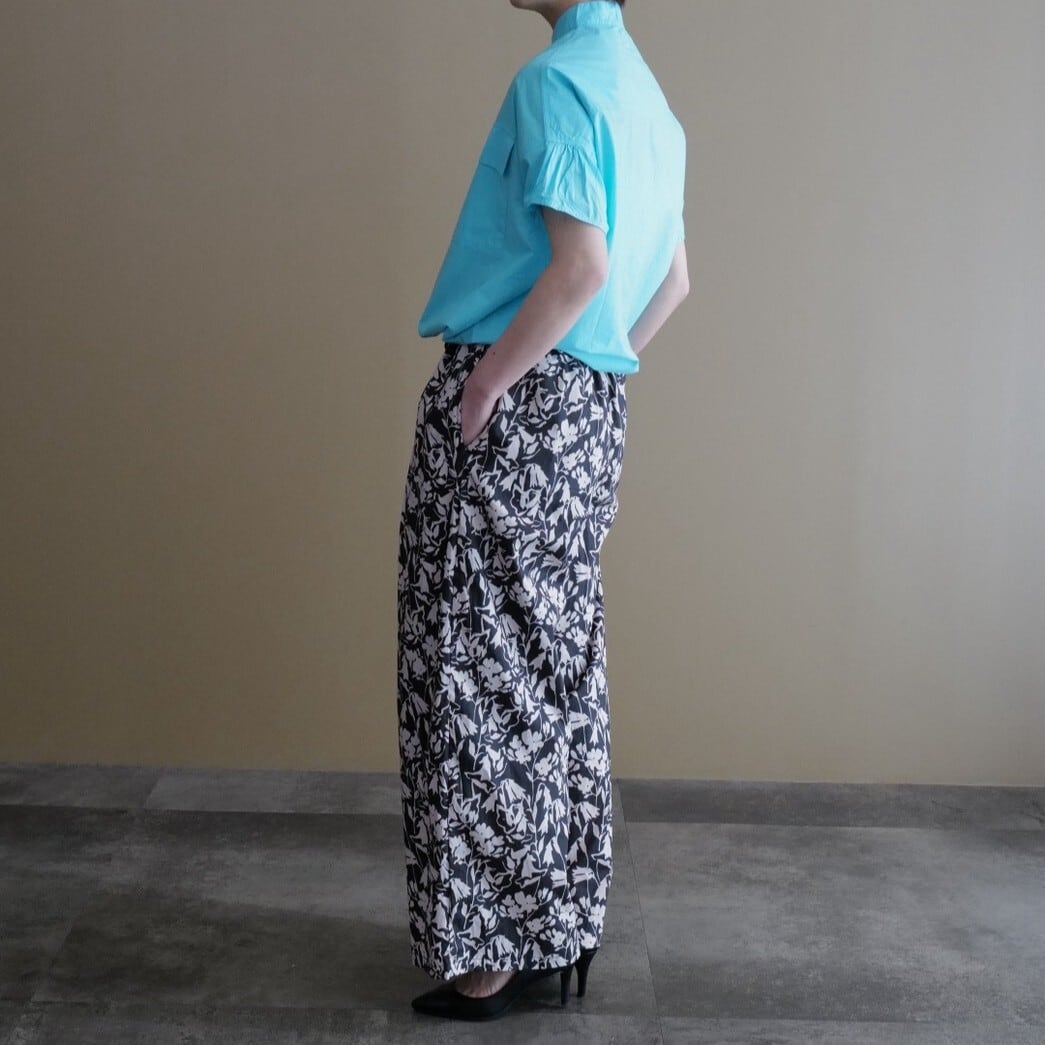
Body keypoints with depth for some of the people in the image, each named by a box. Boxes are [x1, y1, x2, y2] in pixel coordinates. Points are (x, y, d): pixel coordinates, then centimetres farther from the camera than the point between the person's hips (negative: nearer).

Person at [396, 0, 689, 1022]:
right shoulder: (644, 94, 16)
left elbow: (581, 265, -22)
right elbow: (672, 281, 19)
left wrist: (484, 384, -16)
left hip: (511, 404, -9)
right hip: (593, 414, 9)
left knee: (480, 674, 0)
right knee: (555, 671, 14)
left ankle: (493, 948, 10)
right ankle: (557, 927, 25)